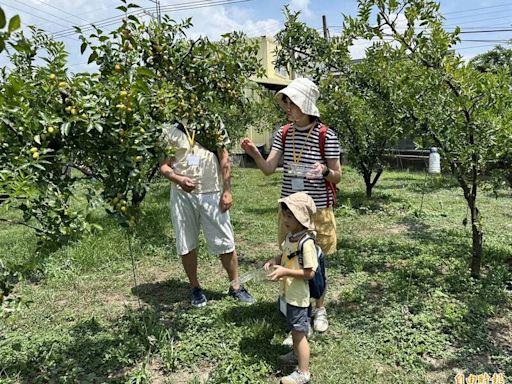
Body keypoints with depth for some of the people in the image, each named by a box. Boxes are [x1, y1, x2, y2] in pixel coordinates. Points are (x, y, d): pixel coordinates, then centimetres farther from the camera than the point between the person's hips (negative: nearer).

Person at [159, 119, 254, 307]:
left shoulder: (214, 123, 2)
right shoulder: (170, 129, 0)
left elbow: (224, 159, 2)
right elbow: (164, 165, 0)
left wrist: (227, 191, -3)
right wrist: (178, 179, -21)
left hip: (212, 193, 0)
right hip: (182, 195, 1)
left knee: (225, 242, 4)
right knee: (186, 244, 10)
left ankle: (235, 286, 22)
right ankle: (195, 288, 28)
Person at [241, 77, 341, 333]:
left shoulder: (326, 135, -12)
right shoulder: (283, 133, 0)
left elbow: (337, 176, -7)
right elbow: (268, 169, -6)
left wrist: (324, 171, -29)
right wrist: (254, 153, -25)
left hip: (318, 210, -3)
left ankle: (319, 309, 33)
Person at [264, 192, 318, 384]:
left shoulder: (307, 243, -26)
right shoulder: (290, 236, 0)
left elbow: (309, 273, -25)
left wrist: (285, 272, -28)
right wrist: (275, 261, -3)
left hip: (298, 297, -8)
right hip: (288, 293, 8)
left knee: (299, 333, 5)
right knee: (294, 330, 27)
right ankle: (297, 353, 49)